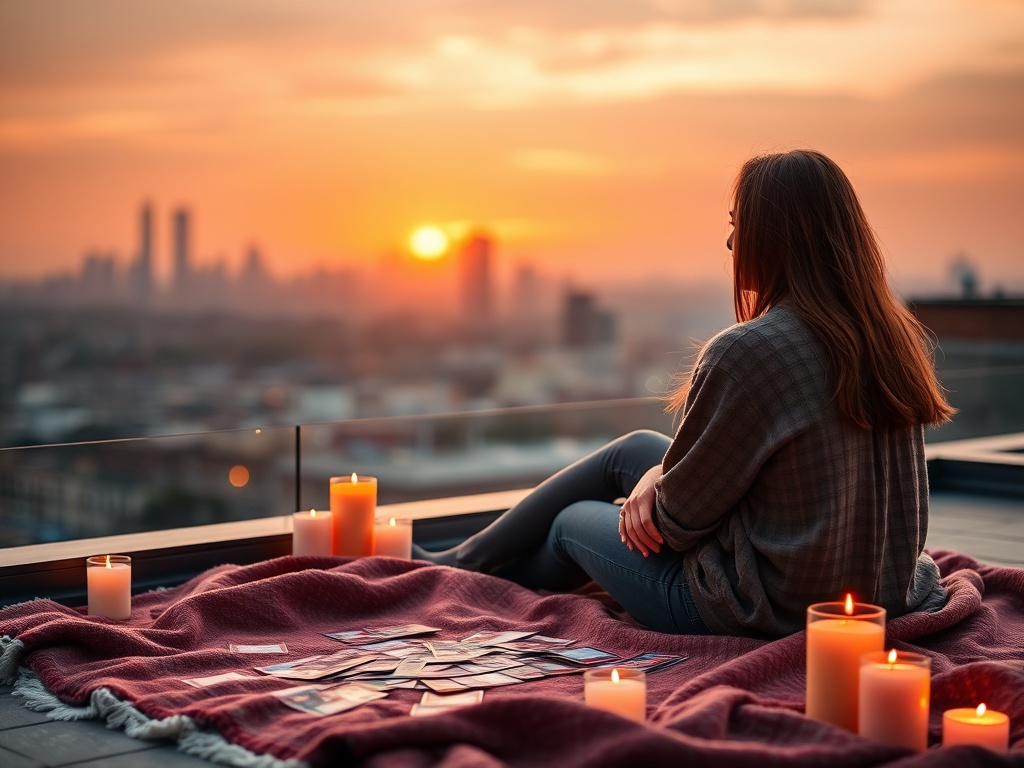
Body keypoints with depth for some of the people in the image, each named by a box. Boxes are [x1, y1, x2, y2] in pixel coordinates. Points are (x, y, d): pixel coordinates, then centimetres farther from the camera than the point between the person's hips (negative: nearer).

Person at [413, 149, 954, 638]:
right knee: (634, 450, 22)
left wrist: (658, 483, 8)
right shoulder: (896, 339, -1)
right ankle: (462, 561, 40)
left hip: (764, 610, -7)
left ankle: (460, 571, 50)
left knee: (572, 522, 19)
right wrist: (665, 475, 3)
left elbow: (679, 518, -16)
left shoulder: (746, 351, -26)